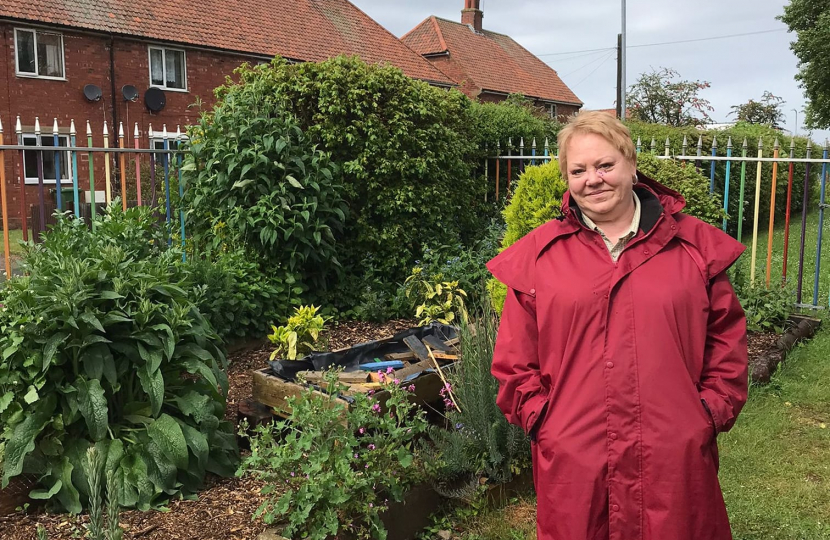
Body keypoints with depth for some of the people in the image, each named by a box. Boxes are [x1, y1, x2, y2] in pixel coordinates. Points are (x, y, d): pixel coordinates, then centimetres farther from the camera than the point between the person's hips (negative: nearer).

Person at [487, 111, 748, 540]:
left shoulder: (695, 245, 3)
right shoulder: (536, 255, 1)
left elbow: (726, 337, 8)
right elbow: (515, 357, 4)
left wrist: (714, 411, 2)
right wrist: (539, 418, -3)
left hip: (675, 459, 1)